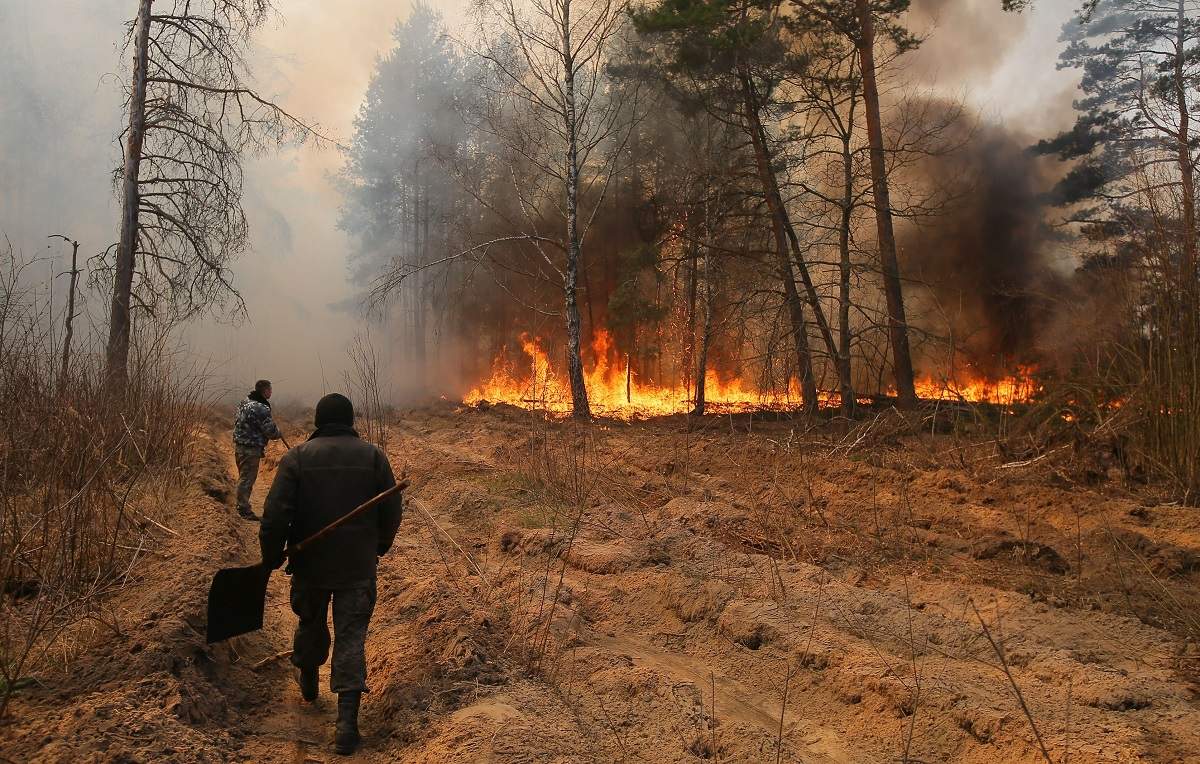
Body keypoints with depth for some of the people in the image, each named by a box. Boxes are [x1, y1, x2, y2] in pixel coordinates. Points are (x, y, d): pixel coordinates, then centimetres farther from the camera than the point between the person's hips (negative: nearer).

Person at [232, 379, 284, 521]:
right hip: (251, 448, -10)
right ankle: (244, 509, 2)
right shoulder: (261, 408, -22)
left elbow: (236, 420, 20)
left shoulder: (244, 401, 8)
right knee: (247, 479, -3)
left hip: (239, 444, 10)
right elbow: (271, 431, -20)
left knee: (244, 477, 20)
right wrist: (279, 434, 2)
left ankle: (241, 505, 30)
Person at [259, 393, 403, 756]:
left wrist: (272, 557, 3)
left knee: (311, 623, 24)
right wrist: (380, 546, 17)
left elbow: (275, 514, -12)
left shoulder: (297, 457, -7)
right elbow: (392, 511, -1)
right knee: (352, 635, 3)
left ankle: (308, 681, 48)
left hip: (310, 564, 1)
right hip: (359, 567, 0)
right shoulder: (373, 456, -3)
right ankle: (347, 721, -4)